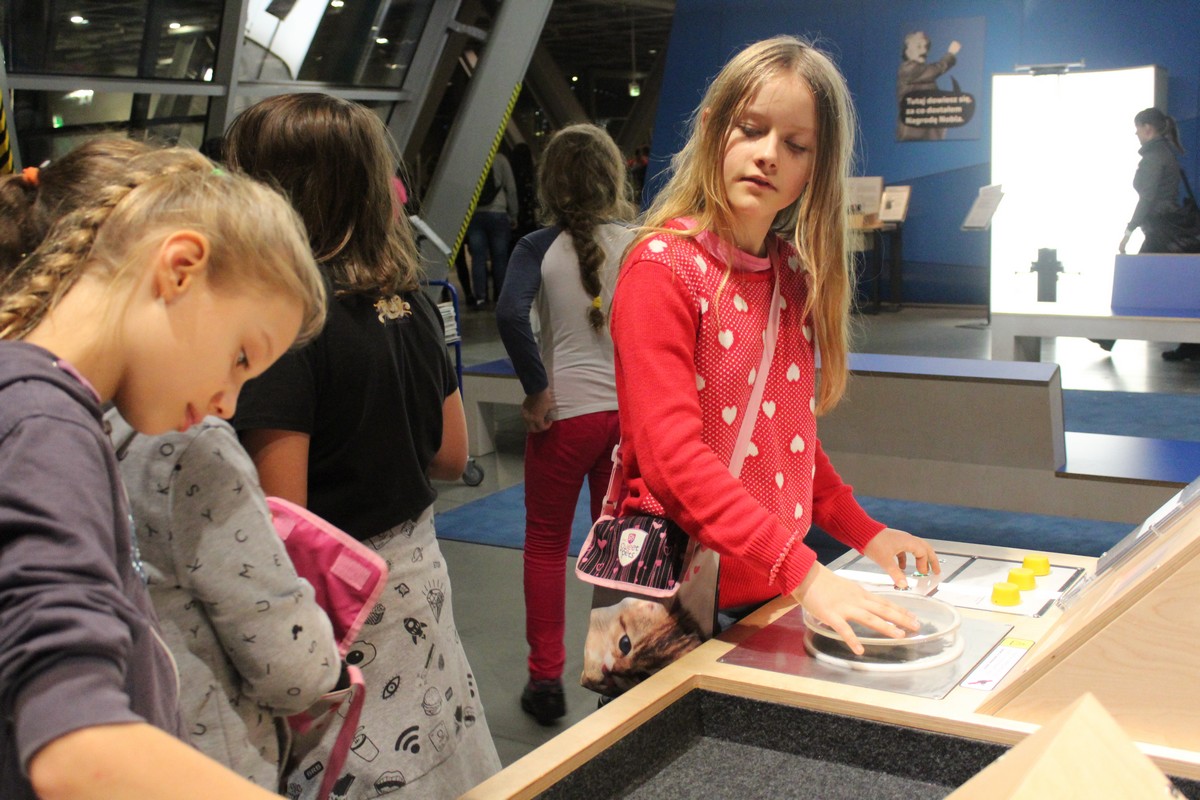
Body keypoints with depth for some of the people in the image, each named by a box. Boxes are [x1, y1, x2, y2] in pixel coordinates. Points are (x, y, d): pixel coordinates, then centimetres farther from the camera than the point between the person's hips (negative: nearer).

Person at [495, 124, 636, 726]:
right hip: (631, 411, 3)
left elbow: (511, 315, -23)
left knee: (546, 544, 12)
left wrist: (537, 388, -14)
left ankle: (546, 678, 15)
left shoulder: (540, 247, -7)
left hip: (566, 413, -2)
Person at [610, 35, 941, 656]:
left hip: (776, 597, 7)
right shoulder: (663, 266, -14)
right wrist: (802, 571, -30)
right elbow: (672, 457, -24)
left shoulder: (795, 275, 8)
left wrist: (864, 533, 9)